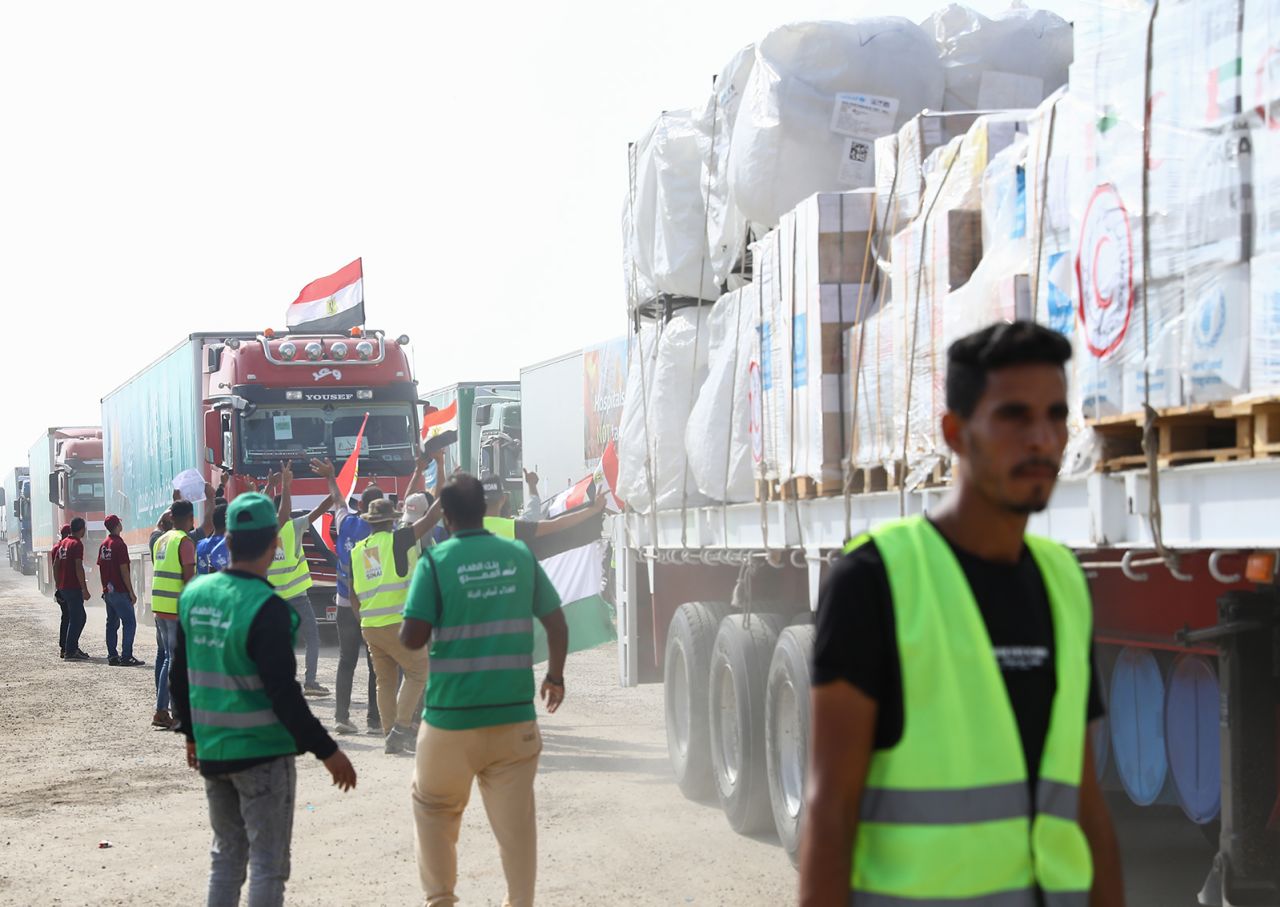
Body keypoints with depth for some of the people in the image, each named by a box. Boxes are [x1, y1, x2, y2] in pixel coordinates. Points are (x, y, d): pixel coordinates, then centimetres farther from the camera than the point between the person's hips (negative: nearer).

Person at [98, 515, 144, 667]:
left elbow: (100, 568, 15)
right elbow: (124, 571, -16)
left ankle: (112, 656, 12)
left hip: (108, 591, 8)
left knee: (112, 623, 11)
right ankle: (126, 657, -9)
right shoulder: (119, 545, -14)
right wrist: (131, 592, -12)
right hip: (120, 592, -8)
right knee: (129, 623, -5)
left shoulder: (103, 545, 11)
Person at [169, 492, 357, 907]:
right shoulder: (266, 608, -20)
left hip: (211, 750, 7)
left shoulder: (194, 594, 1)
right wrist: (327, 750, -14)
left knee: (227, 854, 18)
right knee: (268, 862, 1)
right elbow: (283, 693, -22)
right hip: (263, 752, -7)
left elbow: (180, 675, 10)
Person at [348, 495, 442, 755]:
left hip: (370, 626, 6)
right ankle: (401, 729, -6)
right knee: (418, 672, 4)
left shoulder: (357, 551, 12)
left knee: (385, 681, 13)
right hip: (397, 624, -6)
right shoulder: (396, 541, -5)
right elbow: (431, 519, -6)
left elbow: (354, 597, 16)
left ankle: (391, 738, 13)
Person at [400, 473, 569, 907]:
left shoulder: (436, 560, -7)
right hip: (514, 712, 2)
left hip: (452, 714, -2)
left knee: (435, 810, 17)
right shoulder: (520, 554, 3)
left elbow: (413, 637, -12)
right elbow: (557, 623, 8)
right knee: (515, 817, 9)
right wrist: (555, 676, 23)